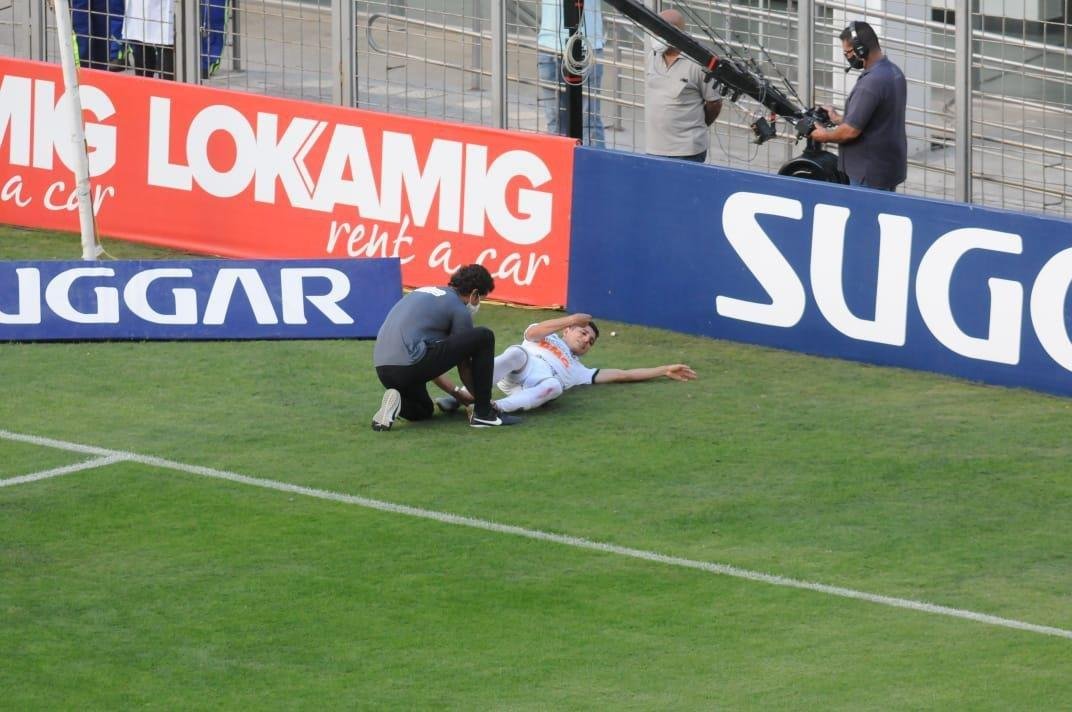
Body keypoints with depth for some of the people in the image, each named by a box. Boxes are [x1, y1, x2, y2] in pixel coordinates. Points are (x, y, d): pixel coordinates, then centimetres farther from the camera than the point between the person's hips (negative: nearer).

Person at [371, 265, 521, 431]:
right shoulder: (459, 309, 3)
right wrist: (479, 397, 28)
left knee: (423, 411, 38)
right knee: (484, 338, -1)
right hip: (409, 364, -9)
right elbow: (465, 367, 11)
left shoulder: (425, 293, 27)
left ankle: (398, 403, 4)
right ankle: (483, 413, 3)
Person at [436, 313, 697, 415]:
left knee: (554, 386, -36)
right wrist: (570, 320, 3)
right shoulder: (547, 338, 35)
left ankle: (495, 408, -53)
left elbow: (622, 375, 37)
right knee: (516, 353, -37)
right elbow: (532, 333, 9)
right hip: (515, 374, -1)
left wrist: (665, 371, 38)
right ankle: (464, 395, -53)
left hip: (539, 383, 1)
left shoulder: (578, 370, 40)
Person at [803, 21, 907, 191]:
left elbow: (851, 131, -24)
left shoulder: (871, 82, -24)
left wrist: (825, 136, -5)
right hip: (890, 166, 10)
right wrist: (839, 119, 19)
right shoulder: (894, 72, 8)